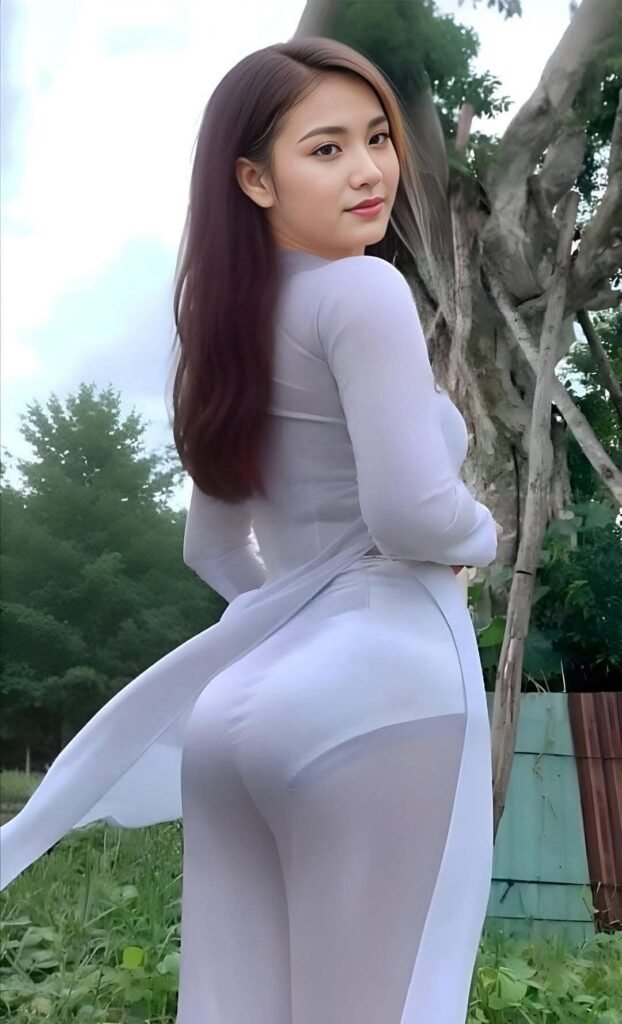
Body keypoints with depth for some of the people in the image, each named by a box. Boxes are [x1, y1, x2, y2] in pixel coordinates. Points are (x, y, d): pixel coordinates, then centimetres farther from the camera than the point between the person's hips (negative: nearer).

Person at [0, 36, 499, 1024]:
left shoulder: (234, 328, 17)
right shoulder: (364, 288, -7)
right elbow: (413, 512, -18)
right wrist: (484, 536, 2)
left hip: (251, 692, 8)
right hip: (384, 681, -8)